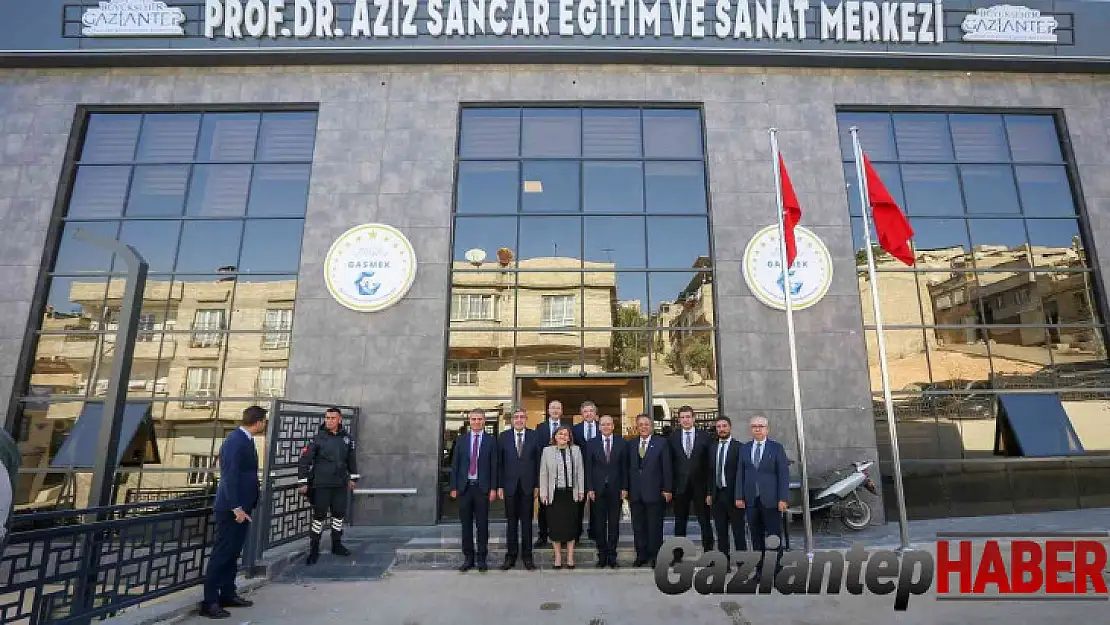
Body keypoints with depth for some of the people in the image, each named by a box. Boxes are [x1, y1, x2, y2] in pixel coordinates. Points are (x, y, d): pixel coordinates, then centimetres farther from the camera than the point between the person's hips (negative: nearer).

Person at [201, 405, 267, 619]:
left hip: (242, 507, 10)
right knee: (221, 554, -1)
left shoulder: (245, 440, 10)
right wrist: (236, 508, -23)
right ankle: (210, 602, 7)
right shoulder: (235, 441, -20)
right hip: (232, 509, -10)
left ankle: (228, 594, 26)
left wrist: (245, 506, 18)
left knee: (232, 552, 16)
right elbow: (229, 476, -23)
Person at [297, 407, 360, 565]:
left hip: (341, 484, 4)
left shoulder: (347, 438, 3)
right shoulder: (318, 438, -8)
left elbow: (351, 459, 15)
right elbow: (305, 460, -6)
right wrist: (303, 482, -8)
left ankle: (336, 545, 27)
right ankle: (314, 550, 13)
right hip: (321, 485, -4)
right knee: (319, 516, 1)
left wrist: (353, 478, 18)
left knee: (339, 514, 12)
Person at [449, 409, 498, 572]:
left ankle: (482, 559, 15)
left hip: (482, 487, -2)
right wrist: (454, 487, 1)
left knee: (482, 524, 4)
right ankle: (468, 558, 19)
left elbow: (494, 466, 0)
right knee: (466, 524, 8)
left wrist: (493, 488, -6)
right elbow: (455, 465, 7)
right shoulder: (461, 440, 7)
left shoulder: (491, 441, 2)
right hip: (464, 487, 2)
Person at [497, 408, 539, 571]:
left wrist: (537, 485, -2)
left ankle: (527, 556, 19)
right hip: (510, 485, 1)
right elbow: (499, 462, 3)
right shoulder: (504, 436, 3)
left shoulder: (534, 436, 1)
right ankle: (510, 556, 20)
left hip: (528, 485, 0)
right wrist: (499, 486, -1)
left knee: (527, 522, 7)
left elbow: (538, 461, 1)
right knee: (511, 522, 8)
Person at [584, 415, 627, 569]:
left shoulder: (622, 443, 3)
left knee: (614, 524, 5)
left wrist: (624, 488, -3)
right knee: (599, 524, 6)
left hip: (615, 489, 0)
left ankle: (612, 556, 15)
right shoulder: (592, 444, 3)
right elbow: (588, 468, 2)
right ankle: (602, 556, 16)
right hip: (598, 489, 0)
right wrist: (589, 488, -5)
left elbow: (625, 467, 2)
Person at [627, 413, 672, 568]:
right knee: (638, 526, 9)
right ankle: (641, 555, 21)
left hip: (654, 492, -3)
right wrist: (627, 489, 6)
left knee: (655, 526, 5)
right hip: (635, 493, 3)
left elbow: (666, 467, -3)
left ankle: (654, 556, 17)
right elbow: (628, 468, 10)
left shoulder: (661, 442, -1)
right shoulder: (631, 444, 9)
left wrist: (667, 489, -7)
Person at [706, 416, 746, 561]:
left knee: (738, 531, 3)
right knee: (721, 531, 12)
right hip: (717, 494, 5)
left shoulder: (738, 447, -6)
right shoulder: (713, 448, 11)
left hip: (733, 494, -5)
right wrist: (709, 493, 8)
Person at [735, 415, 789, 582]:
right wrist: (739, 496, 3)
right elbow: (740, 473, 9)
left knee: (774, 535, 4)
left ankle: (775, 568, 15)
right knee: (756, 536, 8)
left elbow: (784, 474, -4)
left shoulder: (777, 448, -1)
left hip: (771, 499, -3)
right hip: (751, 499, 3)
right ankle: (759, 568, 17)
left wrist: (783, 499, -10)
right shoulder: (744, 448, 9)